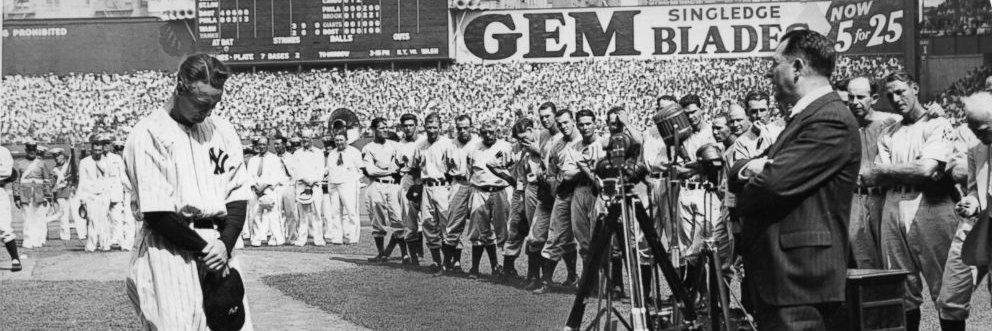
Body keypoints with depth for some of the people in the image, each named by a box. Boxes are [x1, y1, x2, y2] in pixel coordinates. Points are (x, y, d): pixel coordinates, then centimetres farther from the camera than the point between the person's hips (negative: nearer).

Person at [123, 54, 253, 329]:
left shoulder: (223, 131, 11)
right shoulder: (147, 135, -8)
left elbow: (238, 196, 8)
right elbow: (156, 213, -12)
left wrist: (225, 243, -8)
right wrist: (204, 249, -11)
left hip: (219, 245, 6)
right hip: (169, 250, -5)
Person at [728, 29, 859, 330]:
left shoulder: (832, 121, -13)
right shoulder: (803, 116, 20)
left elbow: (774, 182, -22)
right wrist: (749, 168, -7)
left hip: (799, 279, -10)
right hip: (776, 276, 10)